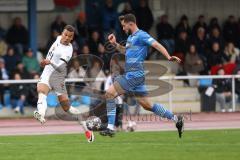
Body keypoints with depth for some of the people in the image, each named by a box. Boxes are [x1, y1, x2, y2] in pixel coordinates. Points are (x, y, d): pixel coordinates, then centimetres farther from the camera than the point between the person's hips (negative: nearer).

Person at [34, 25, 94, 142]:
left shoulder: (68, 51, -19)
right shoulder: (59, 39, 3)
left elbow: (60, 68, -31)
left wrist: (50, 62, -48)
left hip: (58, 77, -6)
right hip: (46, 74, 6)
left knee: (66, 107, -4)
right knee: (41, 91, -28)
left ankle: (86, 129, 11)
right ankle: (41, 115, -57)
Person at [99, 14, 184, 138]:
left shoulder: (141, 35, -9)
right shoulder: (131, 37, 20)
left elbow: (156, 45, -20)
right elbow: (125, 51, 38)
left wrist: (168, 57, -33)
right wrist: (115, 44, 22)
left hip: (134, 75, -10)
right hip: (130, 75, 10)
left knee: (109, 93, -13)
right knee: (146, 105, 11)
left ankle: (110, 128, -13)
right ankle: (176, 119, 17)